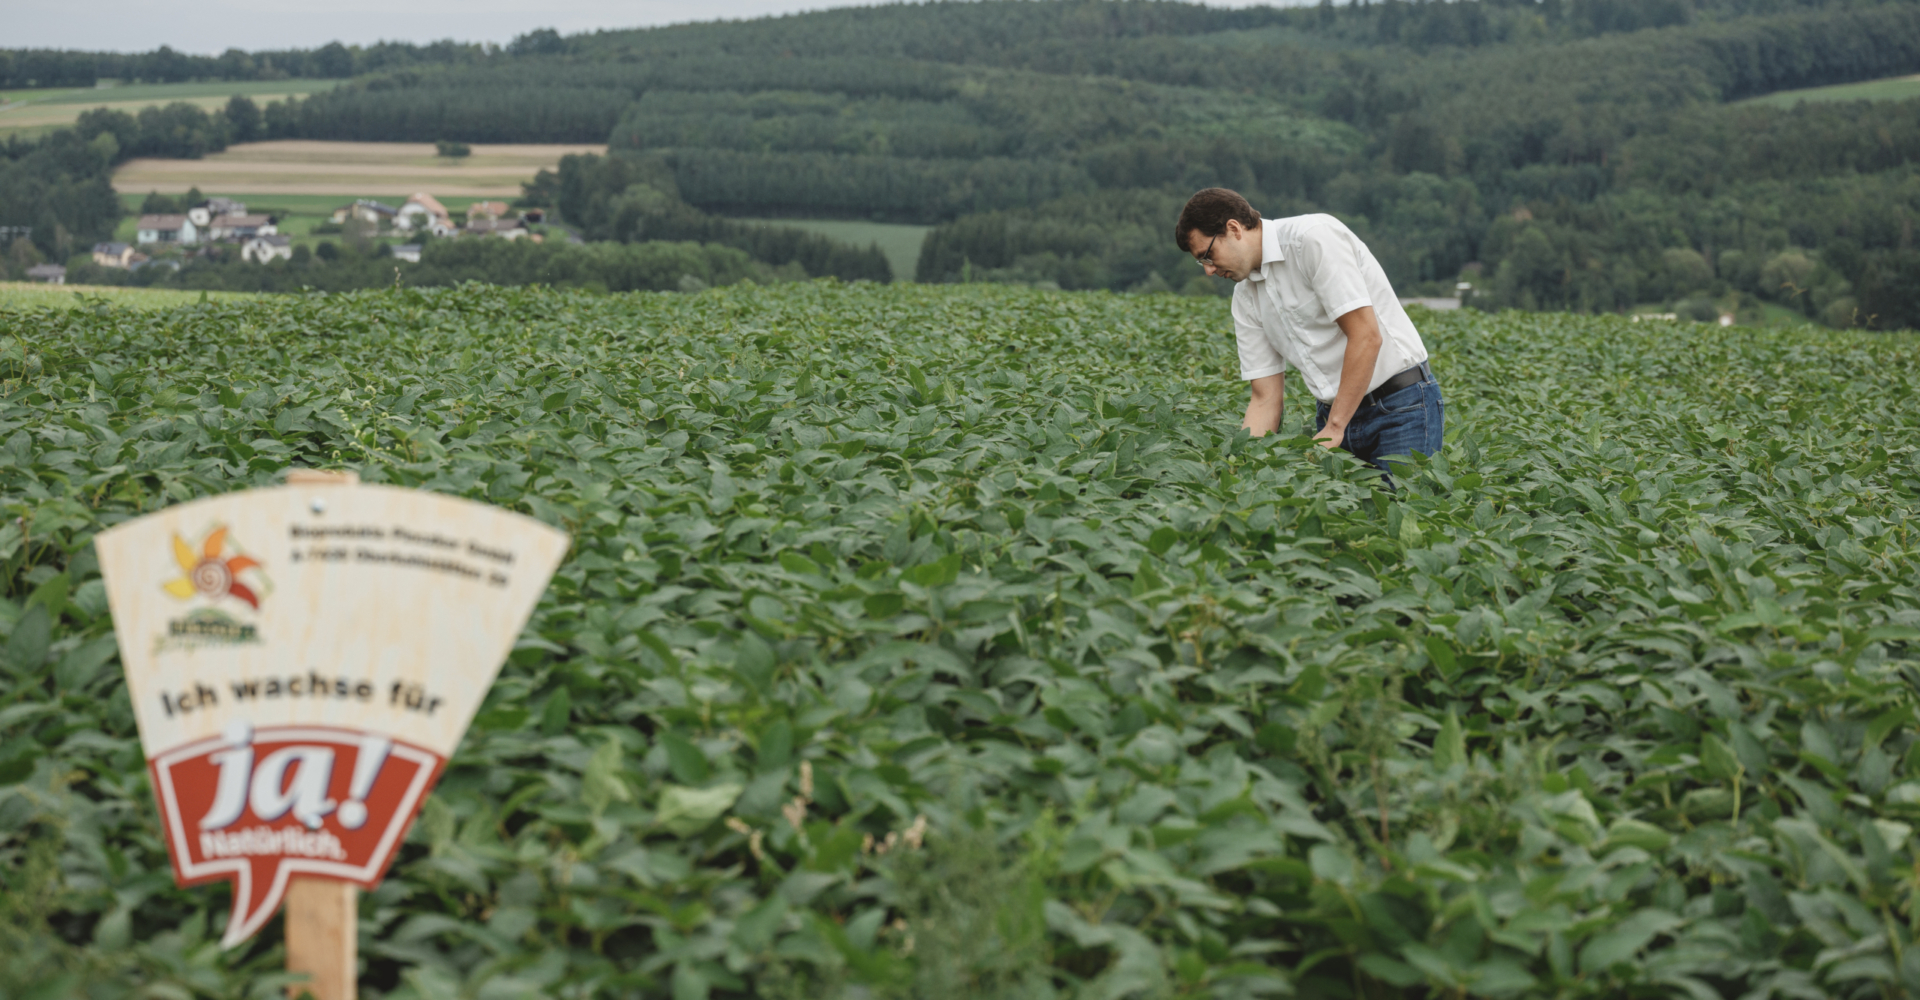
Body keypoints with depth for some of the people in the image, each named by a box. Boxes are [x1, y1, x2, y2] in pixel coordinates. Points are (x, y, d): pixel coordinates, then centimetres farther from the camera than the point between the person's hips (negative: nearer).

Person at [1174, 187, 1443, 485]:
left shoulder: (1315, 237, -15)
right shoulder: (1245, 297, 8)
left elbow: (1366, 336, -21)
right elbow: (1266, 398, 8)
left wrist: (1333, 430, -19)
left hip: (1402, 404, -7)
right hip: (1334, 414, 7)